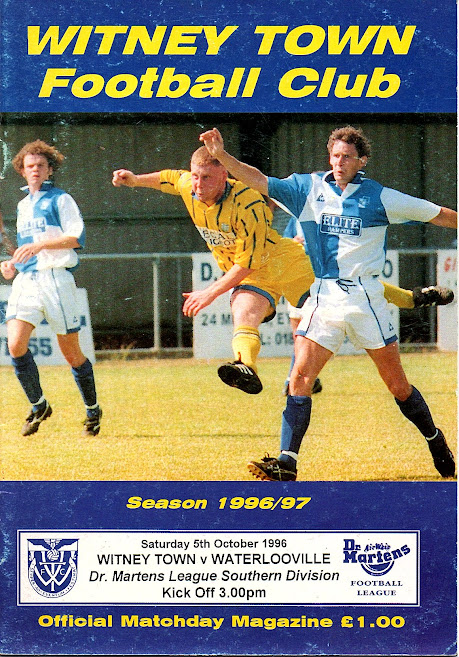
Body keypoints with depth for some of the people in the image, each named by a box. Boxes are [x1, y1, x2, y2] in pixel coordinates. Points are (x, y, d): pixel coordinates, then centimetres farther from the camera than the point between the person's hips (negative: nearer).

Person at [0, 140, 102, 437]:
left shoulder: (60, 199, 2)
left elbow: (77, 237, -11)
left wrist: (40, 245, -20)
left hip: (56, 278, -5)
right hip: (25, 280, 5)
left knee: (71, 352, 1)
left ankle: (93, 411, 20)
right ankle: (39, 406, 2)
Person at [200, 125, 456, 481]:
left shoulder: (380, 197, -1)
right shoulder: (309, 188, 6)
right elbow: (260, 180, 0)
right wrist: (222, 155, -12)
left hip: (366, 298, -2)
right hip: (323, 298, 2)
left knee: (398, 385, 3)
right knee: (300, 378, -11)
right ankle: (287, 464, -11)